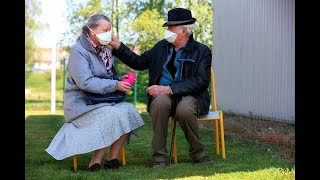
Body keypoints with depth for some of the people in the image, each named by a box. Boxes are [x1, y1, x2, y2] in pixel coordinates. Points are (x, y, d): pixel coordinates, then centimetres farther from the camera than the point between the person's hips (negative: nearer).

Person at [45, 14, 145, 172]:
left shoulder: (105, 51, 14)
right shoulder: (78, 51, -12)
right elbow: (85, 83, -22)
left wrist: (121, 80, 0)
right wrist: (115, 85, -24)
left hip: (101, 99, 8)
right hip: (80, 103, -7)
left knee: (128, 110, -18)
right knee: (114, 116, -30)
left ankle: (112, 159, -13)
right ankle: (95, 162, -19)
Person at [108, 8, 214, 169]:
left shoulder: (201, 51, -3)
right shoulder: (162, 46, 12)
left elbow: (201, 81, -15)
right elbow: (139, 62, 19)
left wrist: (168, 88, -23)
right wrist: (117, 45, 9)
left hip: (189, 95, -3)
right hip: (163, 94, 3)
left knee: (184, 110, -37)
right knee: (160, 101, -34)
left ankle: (197, 154, -11)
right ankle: (159, 157, -26)